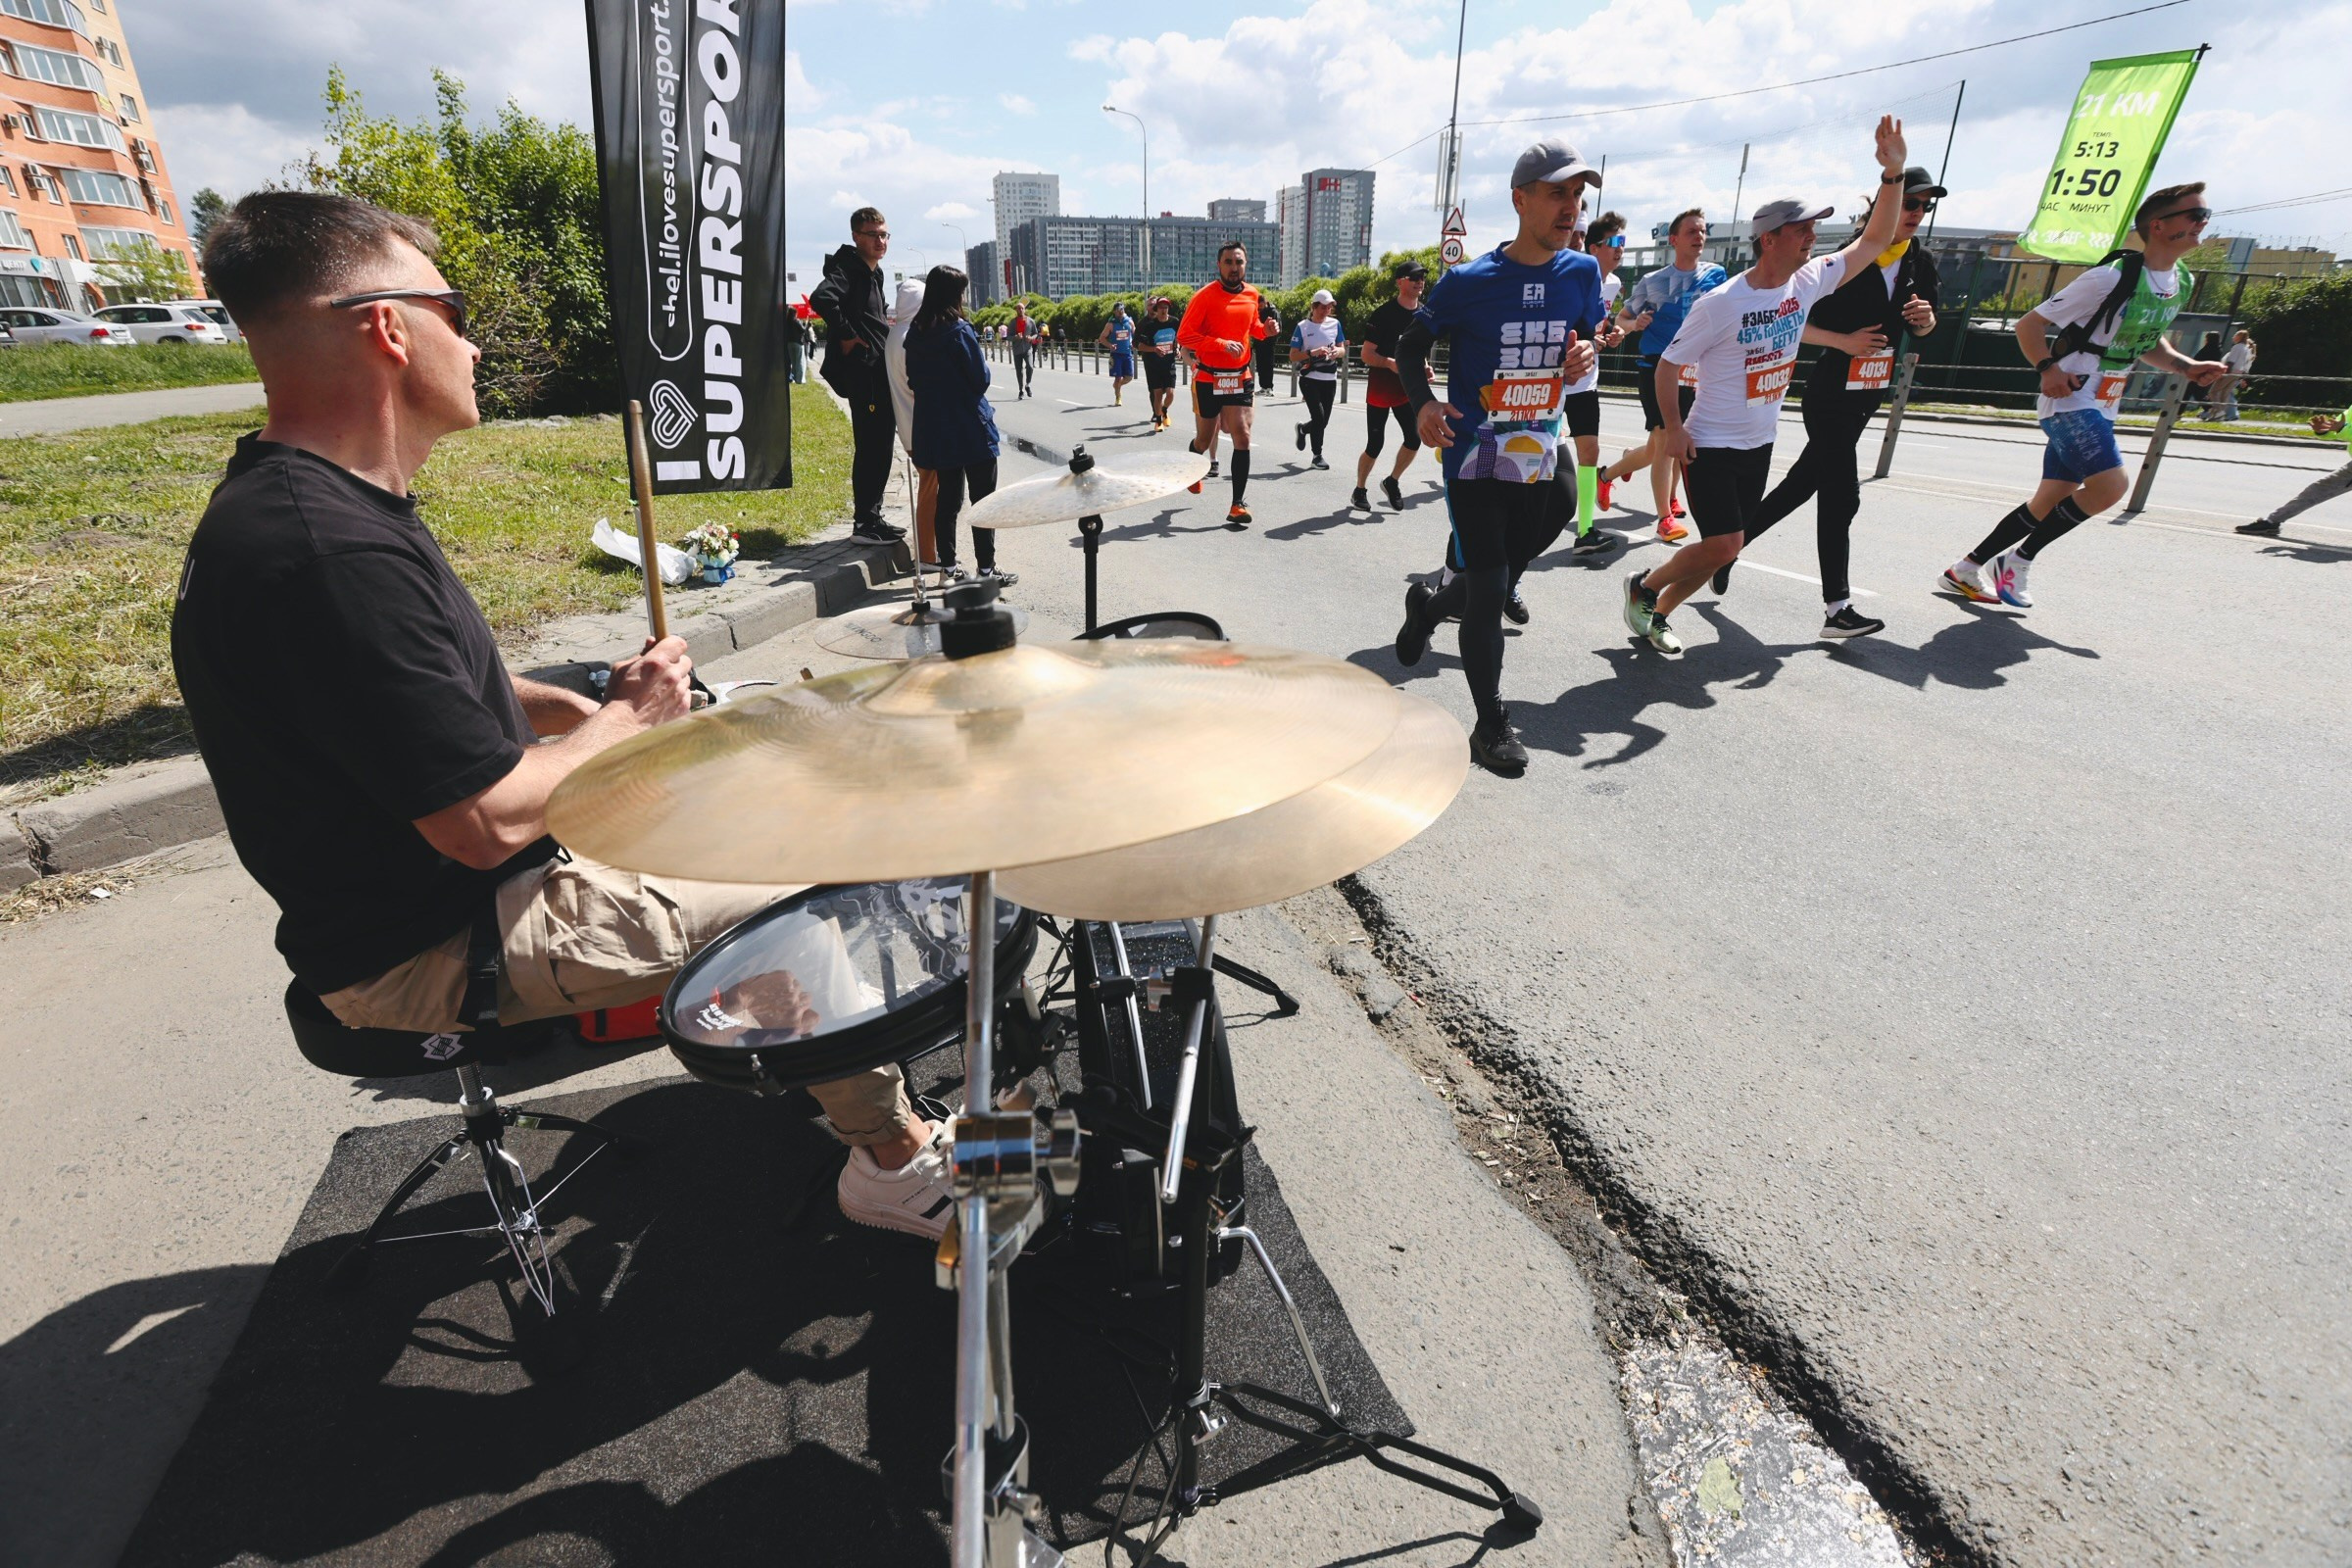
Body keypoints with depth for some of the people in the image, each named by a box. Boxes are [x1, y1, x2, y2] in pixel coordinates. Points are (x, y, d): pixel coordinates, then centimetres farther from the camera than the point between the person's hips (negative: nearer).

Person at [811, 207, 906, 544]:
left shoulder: (873, 272, 19)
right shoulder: (848, 268, -10)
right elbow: (821, 298, -28)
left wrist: (884, 324, 14)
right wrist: (845, 336, -21)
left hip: (880, 372, 10)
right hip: (862, 372, -10)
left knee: (881, 445, 13)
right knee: (869, 447, -8)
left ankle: (872, 516, 21)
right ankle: (864, 521, -3)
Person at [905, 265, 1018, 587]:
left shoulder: (915, 335, 5)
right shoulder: (960, 331, -14)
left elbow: (913, 380, 12)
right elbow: (981, 380, -11)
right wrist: (985, 363, 8)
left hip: (935, 433, 6)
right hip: (971, 430, -6)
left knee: (947, 498, 13)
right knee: (984, 500, 1)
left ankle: (948, 565, 15)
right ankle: (986, 568, 0)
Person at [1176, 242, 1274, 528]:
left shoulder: (1252, 295, 6)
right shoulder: (1205, 296, -10)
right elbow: (1184, 335, -14)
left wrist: (1266, 329, -1)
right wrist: (1223, 344, -23)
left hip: (1240, 378, 3)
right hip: (1209, 379, -3)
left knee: (1242, 437, -9)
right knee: (1204, 439, 10)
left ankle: (1237, 506, -7)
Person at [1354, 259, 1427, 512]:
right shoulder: (1384, 313, -11)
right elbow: (1367, 354, -12)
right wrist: (1389, 363, -29)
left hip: (1407, 388, 5)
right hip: (1380, 388, -5)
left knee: (1414, 439, -7)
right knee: (1375, 444, -2)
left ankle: (1391, 482, 16)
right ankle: (1359, 491, 17)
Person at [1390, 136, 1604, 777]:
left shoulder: (1582, 273, 4)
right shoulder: (1470, 281, -9)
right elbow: (1410, 346, 1)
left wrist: (1585, 354, -7)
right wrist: (1423, 403, -18)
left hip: (1539, 458, 5)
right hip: (1474, 460, -5)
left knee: (1497, 584, 15)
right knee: (1487, 593, -5)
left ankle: (1428, 605, 49)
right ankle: (1491, 724, 8)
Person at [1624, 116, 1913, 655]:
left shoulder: (1809, 282, 2)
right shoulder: (1720, 304, -17)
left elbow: (1876, 240, 8)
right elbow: (1667, 367, -11)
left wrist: (1893, 173, -4)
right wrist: (1673, 429, -18)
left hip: (1759, 444, 7)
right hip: (1710, 445, -7)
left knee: (1726, 547, 8)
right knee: (1724, 544, -14)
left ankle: (1657, 611, 22)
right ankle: (1643, 586, 9)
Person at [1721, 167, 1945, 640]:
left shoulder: (1922, 262, 9)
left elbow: (1921, 328, 19)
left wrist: (1925, 318, -3)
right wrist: (1844, 342, -22)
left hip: (1867, 396, 7)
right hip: (1830, 392, -7)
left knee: (1801, 484, 12)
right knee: (1842, 495, -9)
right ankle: (1837, 609, -5)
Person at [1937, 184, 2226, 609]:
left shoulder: (2181, 282, 11)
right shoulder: (2112, 277, -13)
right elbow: (2029, 324, -11)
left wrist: (2187, 367, 8)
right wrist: (2048, 368, -28)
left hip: (2101, 407, 9)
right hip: (2069, 400, -9)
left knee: (2049, 502, 6)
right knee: (2110, 484, -22)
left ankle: (1964, 570, 14)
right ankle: (2019, 559, -5)